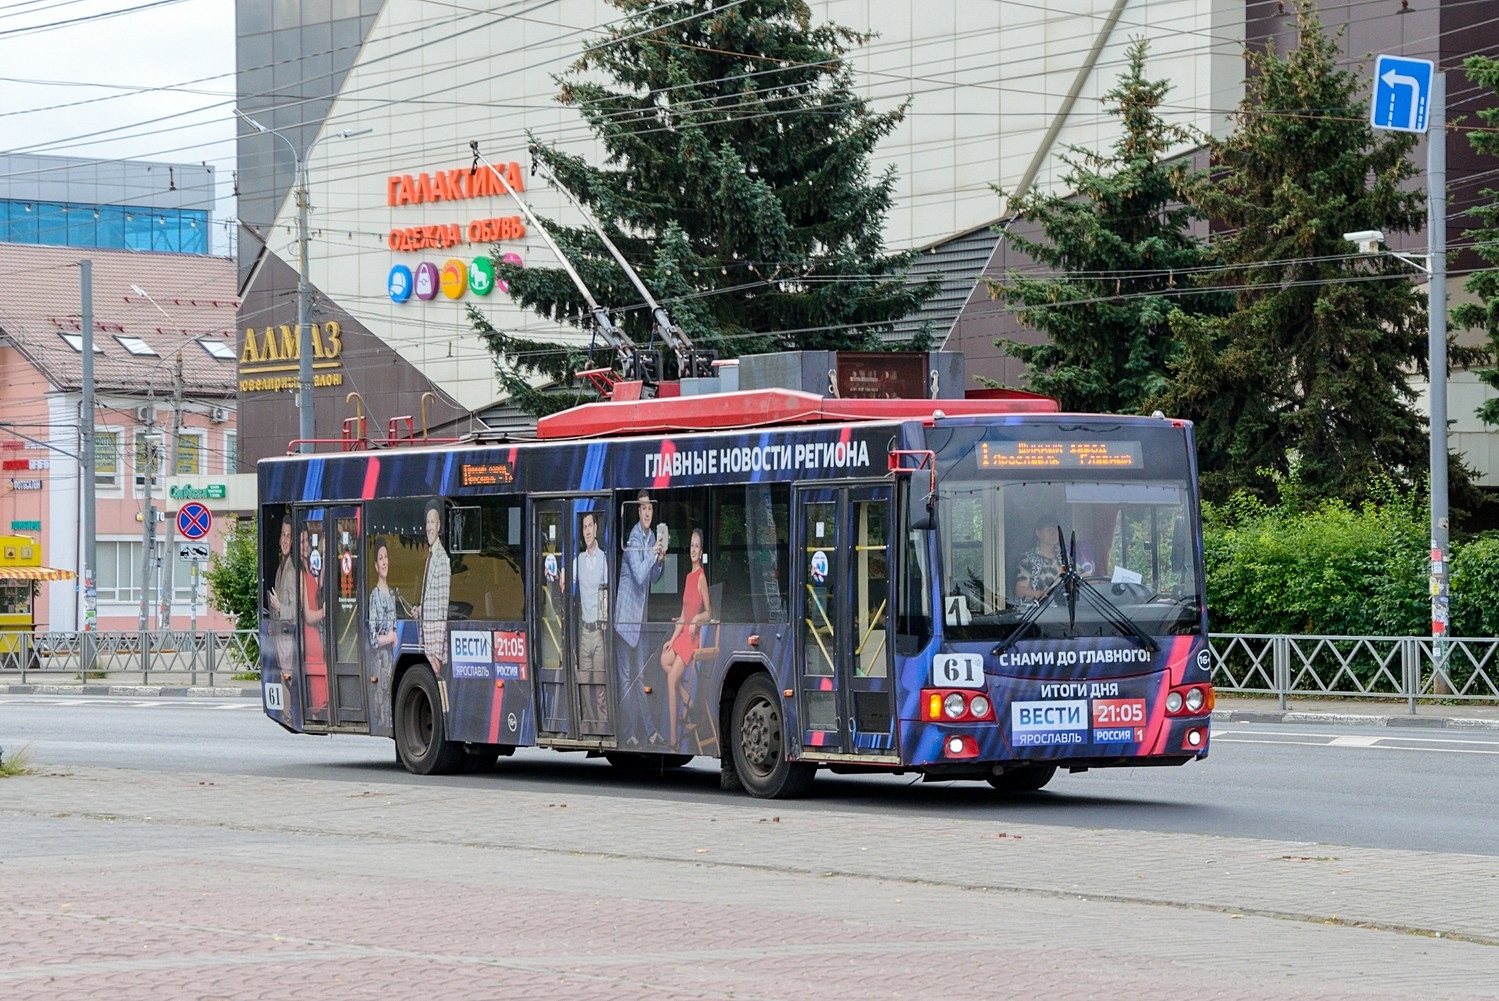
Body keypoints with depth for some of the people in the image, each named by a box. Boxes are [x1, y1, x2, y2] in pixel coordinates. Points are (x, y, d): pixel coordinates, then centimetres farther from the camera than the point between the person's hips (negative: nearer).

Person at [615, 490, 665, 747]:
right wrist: (653, 552, -25)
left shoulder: (652, 537, 10)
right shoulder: (633, 539, -16)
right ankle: (629, 733, -2)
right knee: (626, 675, -4)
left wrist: (660, 560, -1)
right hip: (626, 613, -8)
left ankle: (648, 729, 14)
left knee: (640, 675, 11)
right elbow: (639, 575, -24)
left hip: (640, 614, 8)